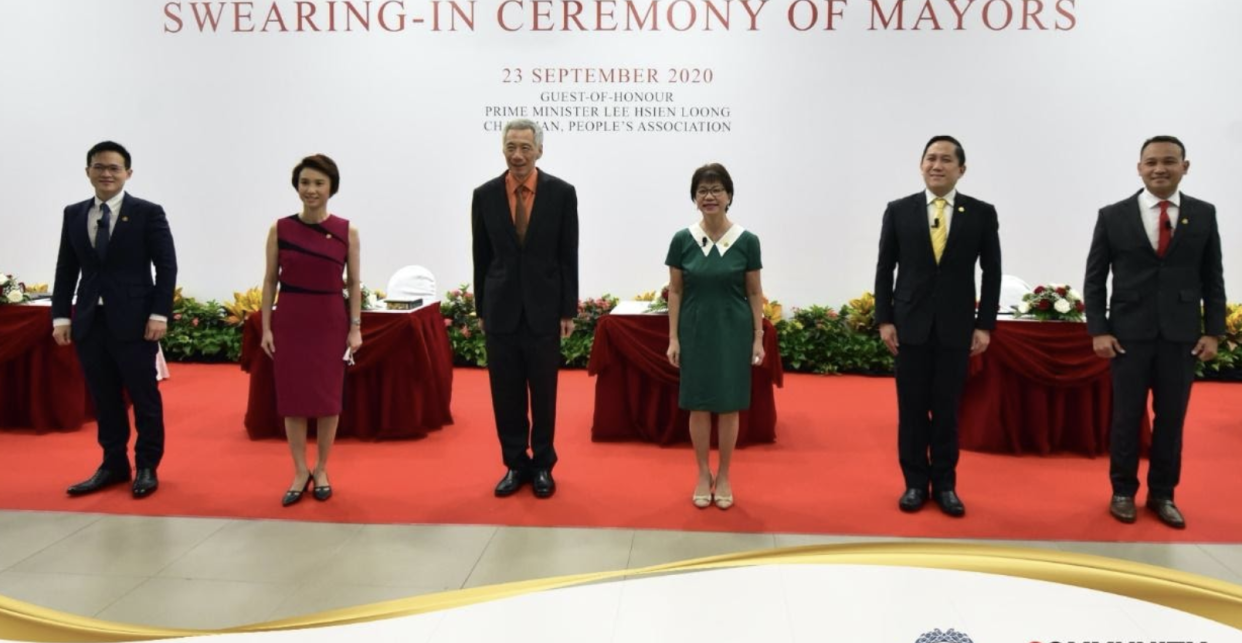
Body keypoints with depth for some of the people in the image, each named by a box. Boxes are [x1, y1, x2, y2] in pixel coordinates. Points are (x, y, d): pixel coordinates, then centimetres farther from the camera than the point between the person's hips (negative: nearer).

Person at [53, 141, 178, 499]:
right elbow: (66, 269, 10)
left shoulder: (148, 213, -2)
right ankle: (113, 465, 21)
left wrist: (159, 314, -11)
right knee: (104, 399, 10)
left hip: (134, 321, -4)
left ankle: (147, 467, 16)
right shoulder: (73, 214, 10)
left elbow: (167, 267, -5)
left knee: (144, 397, 4)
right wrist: (61, 315, 3)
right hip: (89, 321, 4)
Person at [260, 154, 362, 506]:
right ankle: (300, 472, 18)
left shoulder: (347, 231, -2)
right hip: (290, 321, 0)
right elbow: (270, 281, 3)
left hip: (330, 321, 0)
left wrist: (356, 328, -3)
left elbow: (354, 283, 2)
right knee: (292, 397, 5)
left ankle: (321, 470, 21)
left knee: (328, 397, 6)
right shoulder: (280, 229, -1)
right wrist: (266, 327, -1)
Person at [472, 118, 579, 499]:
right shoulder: (485, 195, 1)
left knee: (543, 393, 8)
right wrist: (481, 309, 6)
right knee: (506, 393, 7)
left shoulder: (562, 193, -3)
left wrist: (568, 310, -3)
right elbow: (481, 258, 6)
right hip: (501, 309, 2)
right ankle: (516, 464, 21)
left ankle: (543, 465, 22)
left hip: (544, 309, -1)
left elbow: (569, 257, -2)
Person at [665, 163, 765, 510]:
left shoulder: (747, 241, -5)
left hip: (733, 332, -1)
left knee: (729, 405, 6)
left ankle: (723, 477, 21)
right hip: (696, 331, 1)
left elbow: (754, 293, 1)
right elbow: (675, 291, 2)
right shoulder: (683, 240, -3)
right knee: (698, 405, 7)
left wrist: (758, 338, -2)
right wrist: (673, 338, -1)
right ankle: (703, 475, 22)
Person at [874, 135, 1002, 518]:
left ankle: (944, 484, 18)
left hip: (956, 327, 0)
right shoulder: (899, 211, 1)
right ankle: (915, 482, 17)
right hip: (910, 325, 0)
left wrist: (985, 325, -2)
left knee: (947, 410, 6)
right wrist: (884, 320, -2)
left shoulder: (982, 213, 1)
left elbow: (991, 273, 3)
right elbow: (885, 269, 3)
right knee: (912, 409, 6)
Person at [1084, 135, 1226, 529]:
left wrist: (1213, 331, 0)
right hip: (1129, 333, -1)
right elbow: (1095, 279, 1)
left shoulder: (1204, 215, 4)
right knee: (1126, 416, 6)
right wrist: (1098, 330, -5)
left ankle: (1162, 494, 21)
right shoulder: (1113, 216, -1)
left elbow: (1212, 278, 6)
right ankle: (1123, 491, 19)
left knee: (1171, 418, 7)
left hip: (1182, 335, 1)